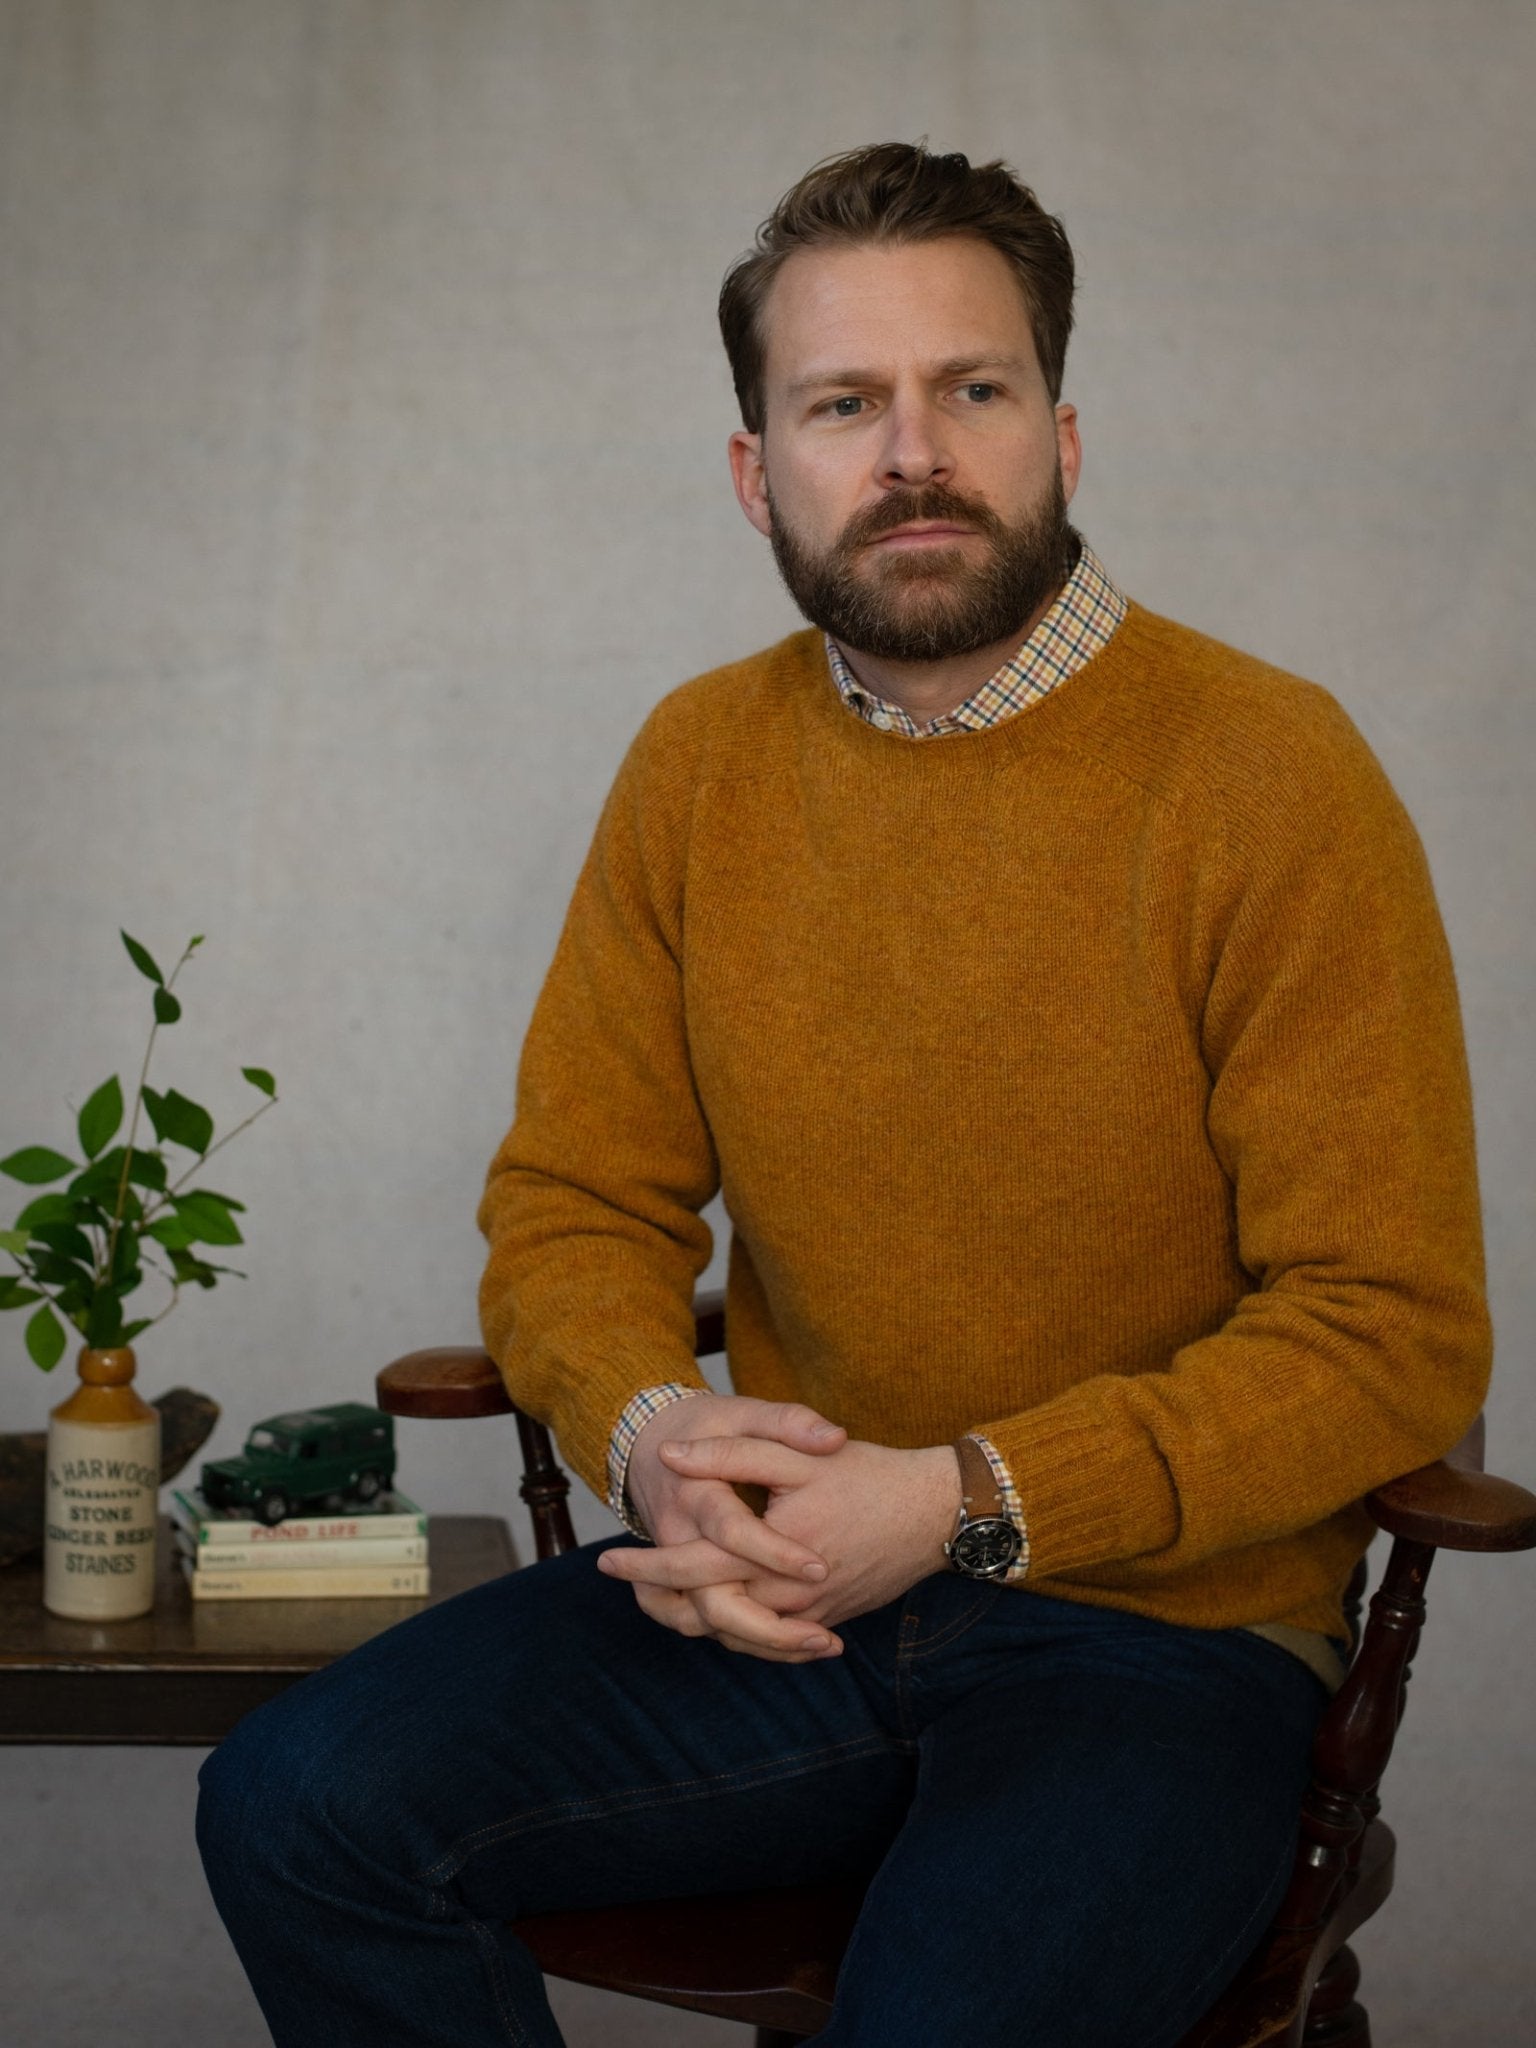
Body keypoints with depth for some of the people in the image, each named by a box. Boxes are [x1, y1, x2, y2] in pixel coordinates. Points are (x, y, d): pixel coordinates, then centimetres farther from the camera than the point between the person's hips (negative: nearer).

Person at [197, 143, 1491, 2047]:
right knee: (296, 1806, -15)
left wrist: (965, 1502, -20)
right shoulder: (699, 764, 5)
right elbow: (571, 1204, 10)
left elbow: (1395, 1336, -12)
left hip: (1164, 1627, -4)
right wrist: (650, 1428, -14)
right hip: (780, 1590, 4)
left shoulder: (1271, 773, -11)